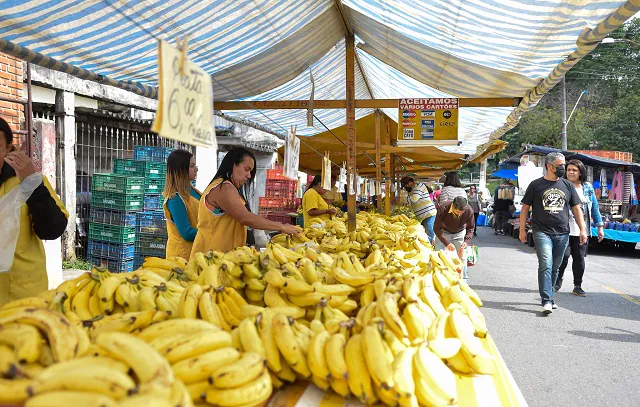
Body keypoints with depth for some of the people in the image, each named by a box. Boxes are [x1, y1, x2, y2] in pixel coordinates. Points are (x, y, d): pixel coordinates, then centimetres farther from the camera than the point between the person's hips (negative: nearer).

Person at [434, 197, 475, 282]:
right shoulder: (443, 209, -34)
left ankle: (463, 279, 12)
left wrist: (466, 241, -28)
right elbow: (436, 228, -25)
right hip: (444, 232, -1)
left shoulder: (469, 211, -28)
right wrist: (447, 243, -33)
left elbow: (470, 228, -11)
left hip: (460, 233, 1)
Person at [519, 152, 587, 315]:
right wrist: (522, 230, 2)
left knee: (555, 268, 10)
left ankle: (547, 296, 23)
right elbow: (525, 208, 5)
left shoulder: (567, 185, 12)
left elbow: (576, 208, 14)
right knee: (546, 265, -14)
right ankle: (547, 301, -15)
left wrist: (582, 230, 7)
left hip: (562, 234, 4)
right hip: (542, 232, -4)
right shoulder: (536, 185, 2)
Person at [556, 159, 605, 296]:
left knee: (579, 257, 4)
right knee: (563, 256, -7)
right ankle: (558, 280, 17)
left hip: (581, 231, 3)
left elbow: (595, 208, 14)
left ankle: (577, 286, 15)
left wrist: (600, 226, 11)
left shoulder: (588, 188, 10)